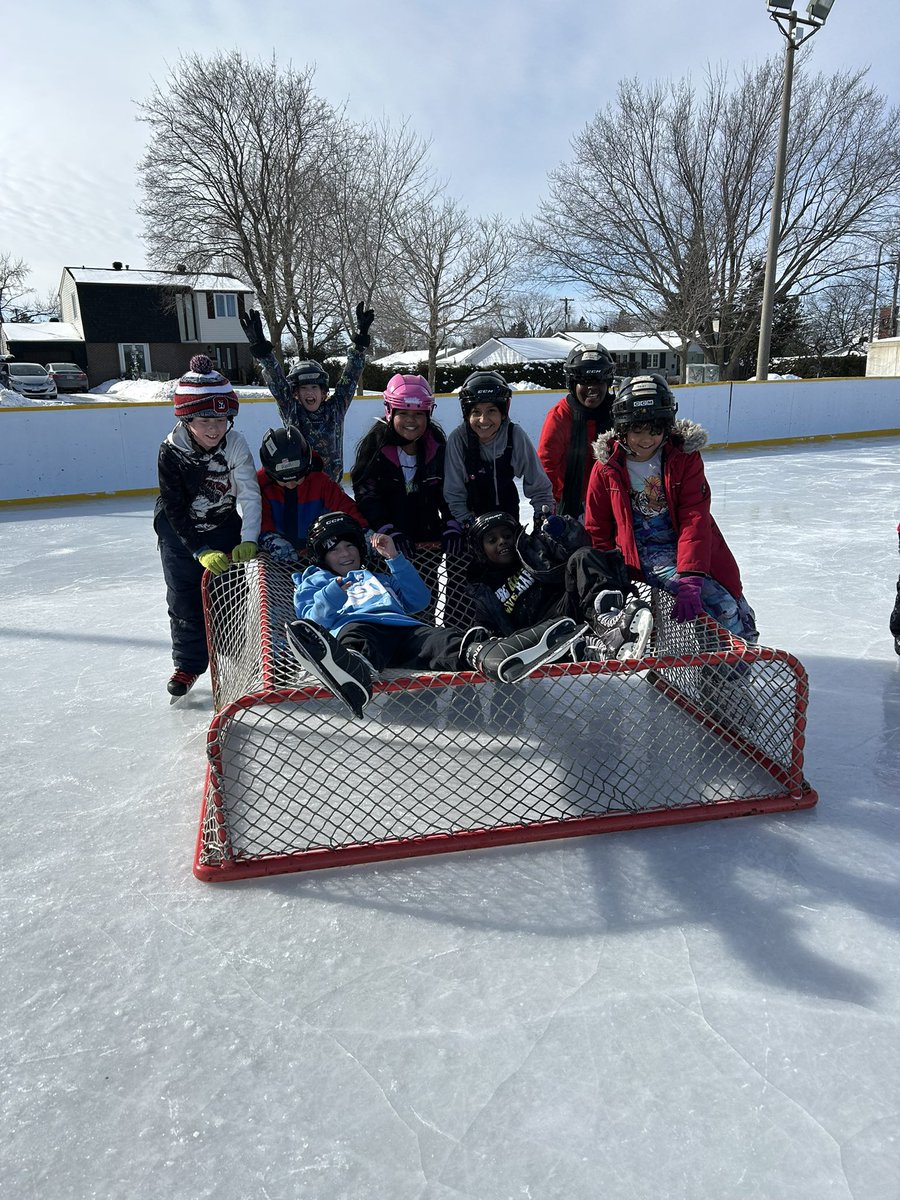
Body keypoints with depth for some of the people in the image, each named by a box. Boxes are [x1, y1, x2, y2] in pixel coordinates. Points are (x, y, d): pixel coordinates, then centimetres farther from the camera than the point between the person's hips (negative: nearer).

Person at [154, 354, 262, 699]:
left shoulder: (235, 444, -20)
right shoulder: (171, 451, -22)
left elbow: (250, 496, -19)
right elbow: (175, 510, -20)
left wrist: (248, 541, -31)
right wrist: (202, 551, -27)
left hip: (224, 527, 1)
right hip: (180, 533, 0)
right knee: (186, 600, 3)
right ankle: (188, 665, 20)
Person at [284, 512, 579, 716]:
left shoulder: (379, 578, 44)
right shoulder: (313, 581, 36)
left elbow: (419, 599, 26)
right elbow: (313, 620, 14)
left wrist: (394, 558, 20)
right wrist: (334, 593, -6)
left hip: (403, 628, 3)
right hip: (354, 625, -3)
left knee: (445, 642, -34)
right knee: (356, 643, -44)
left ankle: (486, 656, -67)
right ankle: (353, 672, -81)